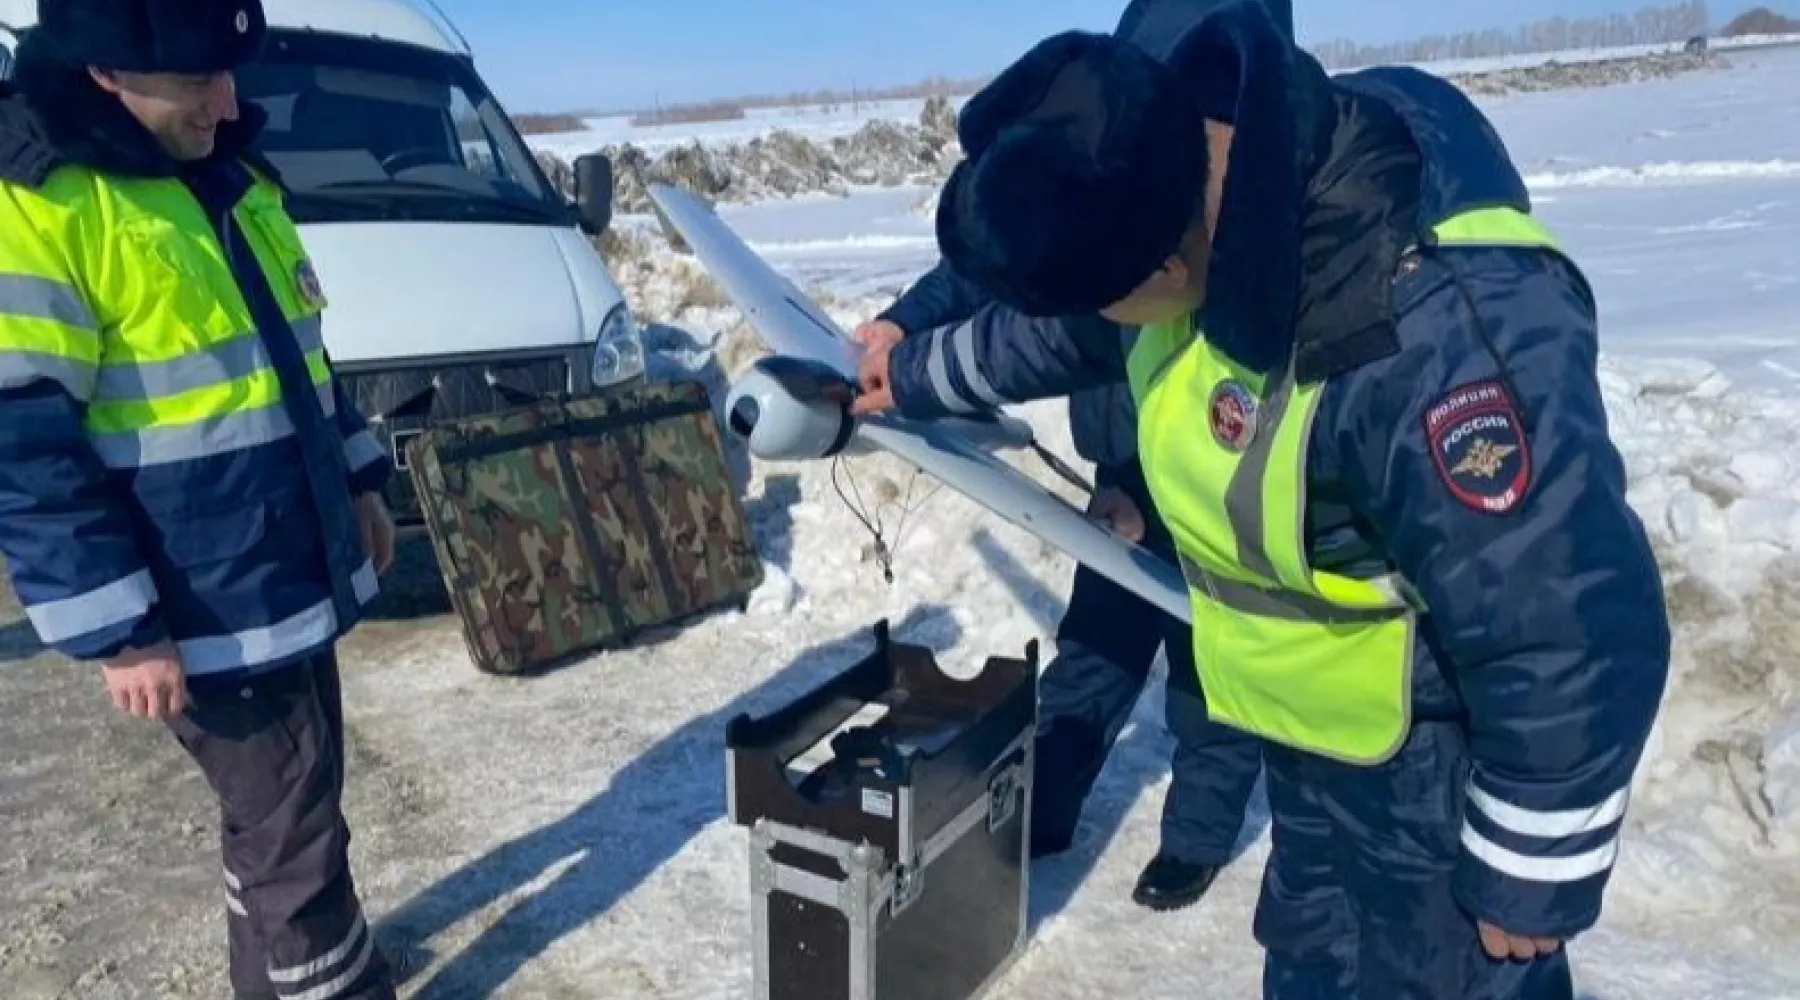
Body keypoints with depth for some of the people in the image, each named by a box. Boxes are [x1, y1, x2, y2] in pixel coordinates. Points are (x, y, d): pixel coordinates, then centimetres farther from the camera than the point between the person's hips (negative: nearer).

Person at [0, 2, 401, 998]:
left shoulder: (225, 174, 9)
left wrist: (357, 481, 18)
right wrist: (116, 631, -18)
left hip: (295, 574, 8)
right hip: (206, 614, -8)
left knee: (283, 810, 22)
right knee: (294, 825, 6)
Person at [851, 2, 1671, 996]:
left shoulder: (1430, 328, -41)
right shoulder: (1188, 189, -13)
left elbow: (1570, 637, -31)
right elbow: (1065, 327, 9)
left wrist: (1529, 878, -17)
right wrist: (922, 371, 21)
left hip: (1440, 764, -8)